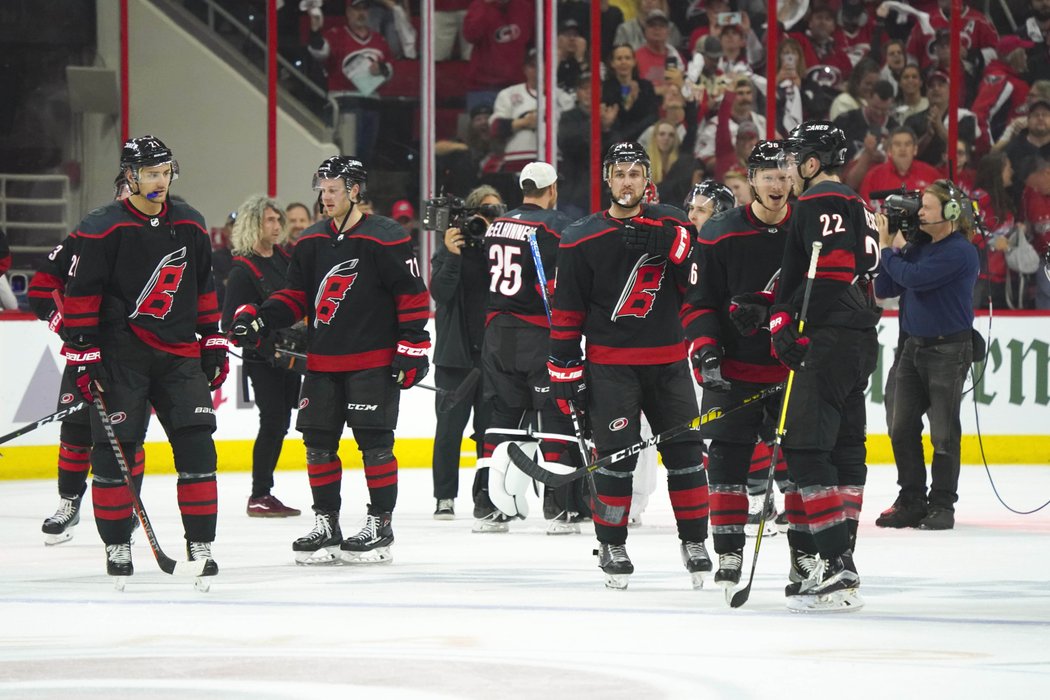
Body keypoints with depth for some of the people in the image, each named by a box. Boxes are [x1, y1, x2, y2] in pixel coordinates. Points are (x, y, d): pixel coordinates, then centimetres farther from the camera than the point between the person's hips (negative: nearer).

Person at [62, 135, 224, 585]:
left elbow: (204, 289, 20)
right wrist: (84, 355, -11)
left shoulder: (190, 226, 10)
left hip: (179, 353, 4)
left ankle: (200, 543, 2)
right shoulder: (100, 230, -7)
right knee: (115, 449, -3)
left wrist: (213, 342, 16)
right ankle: (116, 546, 8)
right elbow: (81, 296, -7)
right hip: (120, 355, -4)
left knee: (196, 444, -4)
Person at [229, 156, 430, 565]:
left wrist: (412, 348, -12)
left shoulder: (385, 239, -9)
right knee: (318, 442, 6)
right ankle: (326, 524, 15)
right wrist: (259, 320, 1)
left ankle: (380, 524, 4)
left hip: (373, 361, -7)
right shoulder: (311, 243, 11)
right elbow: (296, 296, 16)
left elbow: (414, 296, -8)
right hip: (323, 362, 7)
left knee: (374, 441, -5)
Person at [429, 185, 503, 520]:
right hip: (455, 352, -1)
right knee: (450, 426, 1)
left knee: (490, 429, 5)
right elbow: (440, 292, -10)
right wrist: (452, 254, -21)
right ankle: (445, 497, 6)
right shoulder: (449, 248, 1)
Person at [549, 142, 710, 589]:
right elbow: (566, 309, 1)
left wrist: (666, 244, -21)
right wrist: (565, 369, -2)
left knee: (685, 452, 2)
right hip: (610, 363, -2)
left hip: (667, 360, 2)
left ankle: (694, 542, 14)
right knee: (616, 452, -8)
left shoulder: (670, 224, 5)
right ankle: (612, 545, 3)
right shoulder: (582, 240, -1)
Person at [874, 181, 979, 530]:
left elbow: (913, 278, -25)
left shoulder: (961, 252, -15)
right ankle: (911, 501, 14)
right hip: (914, 346, 8)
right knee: (902, 429, 6)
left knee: (943, 433, -1)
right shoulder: (917, 248, 9)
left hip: (948, 351, -8)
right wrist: (888, 245, 0)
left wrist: (885, 248, -11)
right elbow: (884, 289, 10)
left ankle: (941, 505, 6)